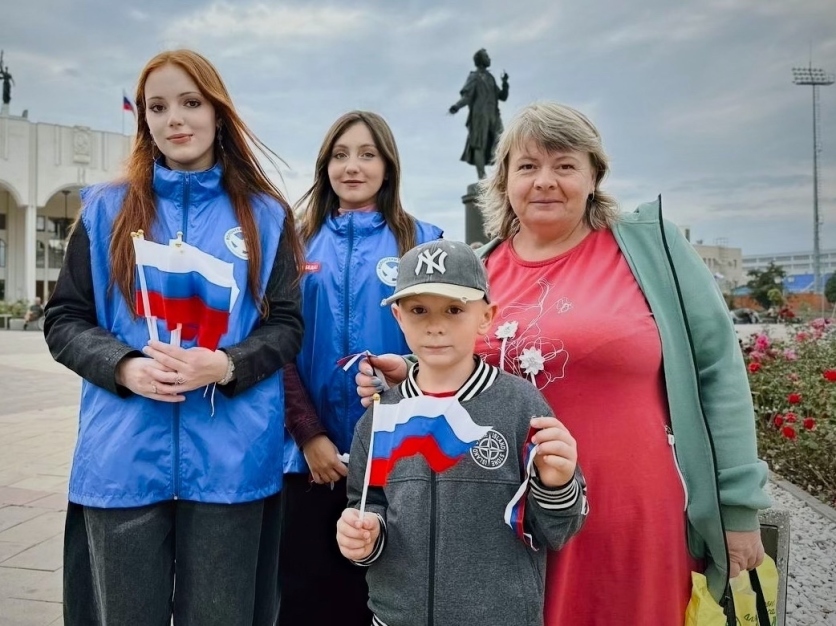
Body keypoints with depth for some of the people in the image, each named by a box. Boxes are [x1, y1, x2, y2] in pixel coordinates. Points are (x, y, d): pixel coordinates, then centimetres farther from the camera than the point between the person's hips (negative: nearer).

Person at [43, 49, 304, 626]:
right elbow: (65, 321, 7)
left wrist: (227, 365, -16)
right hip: (123, 459, 1)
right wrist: (124, 366, -13)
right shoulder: (107, 209, 7)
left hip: (231, 458, 0)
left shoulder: (264, 214, 5)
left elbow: (286, 325, 3)